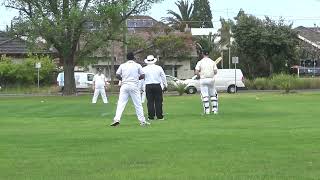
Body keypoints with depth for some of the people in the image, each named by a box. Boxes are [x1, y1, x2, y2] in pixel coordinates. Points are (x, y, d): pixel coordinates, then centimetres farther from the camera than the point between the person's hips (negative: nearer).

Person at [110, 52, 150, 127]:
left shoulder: (122, 65, 6)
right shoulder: (137, 65, 3)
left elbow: (117, 75, 2)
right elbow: (142, 76, 1)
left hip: (124, 85, 1)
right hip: (134, 85, -1)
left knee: (121, 103, -1)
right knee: (138, 104, 5)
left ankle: (117, 119, -15)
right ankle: (142, 121, 6)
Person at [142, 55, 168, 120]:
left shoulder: (144, 69, 1)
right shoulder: (159, 68, 3)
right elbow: (163, 77, 8)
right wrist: (165, 85, 19)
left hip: (148, 86, 0)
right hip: (157, 86, 0)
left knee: (150, 102, 2)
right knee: (158, 101, 4)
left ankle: (151, 116, 1)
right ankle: (159, 116, 3)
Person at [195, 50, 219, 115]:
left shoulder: (200, 62, -3)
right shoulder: (212, 62, 3)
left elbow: (196, 72, -10)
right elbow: (215, 72, -3)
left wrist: (199, 76, 10)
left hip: (203, 79, -2)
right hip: (211, 79, 2)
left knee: (205, 95, 0)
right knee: (213, 95, 10)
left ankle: (207, 110, -4)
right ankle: (215, 109, 5)